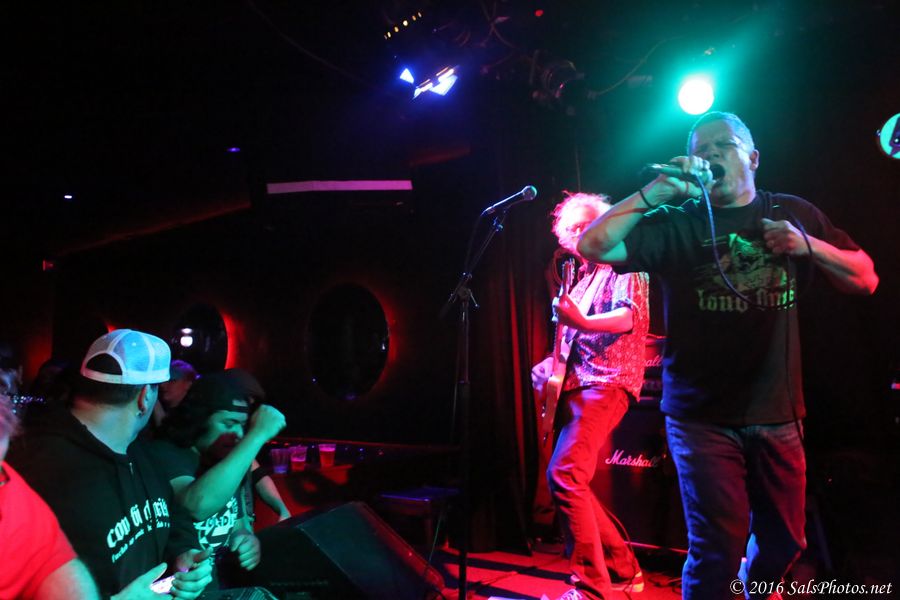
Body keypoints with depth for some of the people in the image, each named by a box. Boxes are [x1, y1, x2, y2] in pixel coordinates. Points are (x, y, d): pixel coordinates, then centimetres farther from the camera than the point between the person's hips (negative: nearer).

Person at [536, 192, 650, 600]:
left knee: (564, 475, -21)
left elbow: (630, 315, -17)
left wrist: (582, 322, -34)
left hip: (607, 382, -9)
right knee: (566, 478, 9)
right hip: (579, 384, 10)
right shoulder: (582, 279, 25)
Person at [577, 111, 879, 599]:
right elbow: (594, 246, -14)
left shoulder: (794, 213, 8)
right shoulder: (676, 223, -2)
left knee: (784, 542, 17)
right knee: (718, 551, -5)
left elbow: (865, 279, 9)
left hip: (779, 414, 4)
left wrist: (808, 245, -8)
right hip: (702, 417, -3)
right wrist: (657, 190, -18)